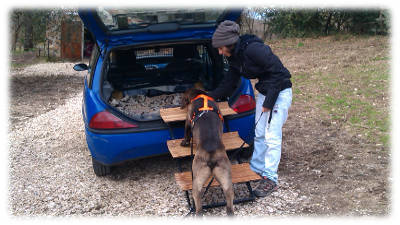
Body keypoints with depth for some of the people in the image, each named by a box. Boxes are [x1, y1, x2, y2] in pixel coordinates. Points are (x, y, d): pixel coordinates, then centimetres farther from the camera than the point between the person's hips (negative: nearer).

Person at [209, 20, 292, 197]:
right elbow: (229, 82, 15)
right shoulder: (235, 57, 3)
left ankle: (270, 179, 5)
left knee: (272, 137, -6)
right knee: (259, 135, 14)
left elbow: (278, 71, -23)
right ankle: (256, 169, 27)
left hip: (279, 92, -9)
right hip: (264, 91, 9)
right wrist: (210, 96, 14)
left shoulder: (253, 49, -25)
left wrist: (269, 102, -20)